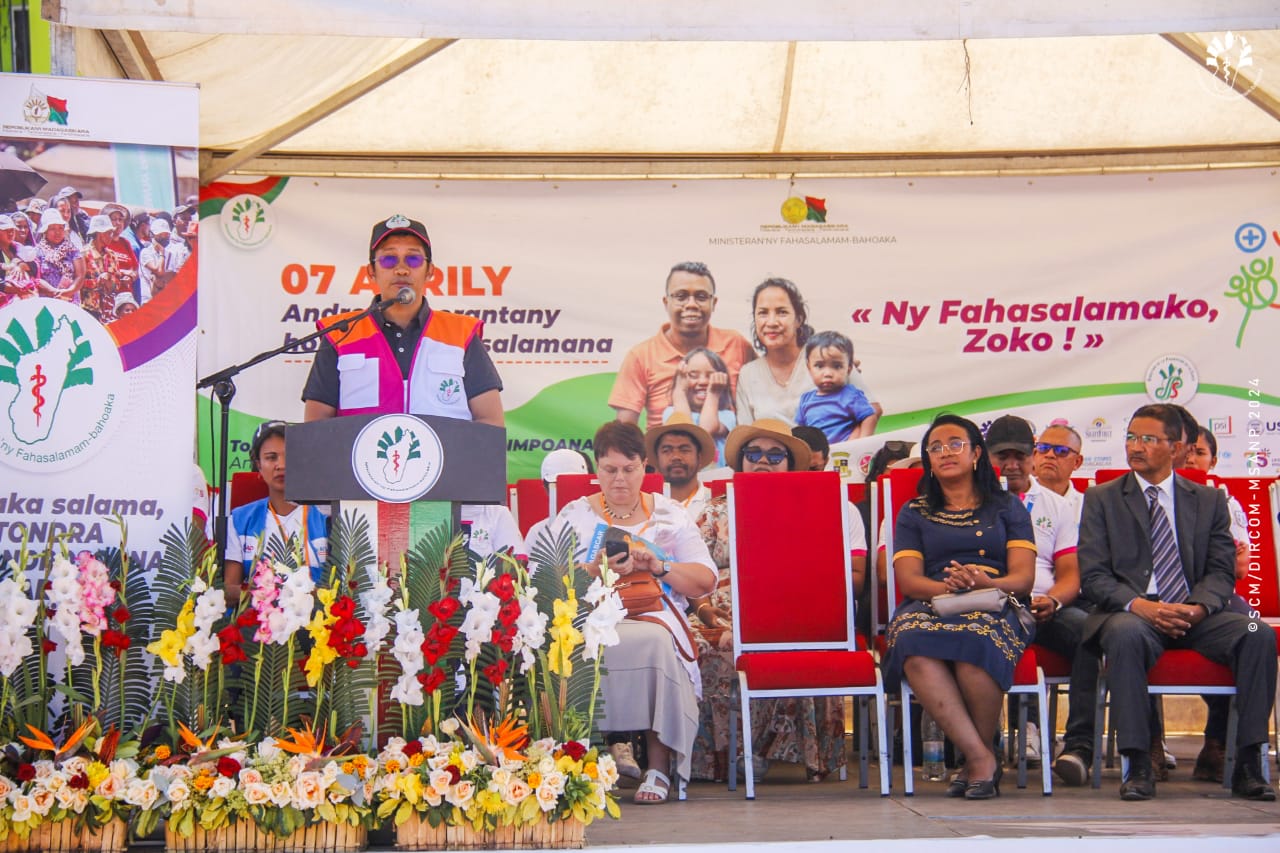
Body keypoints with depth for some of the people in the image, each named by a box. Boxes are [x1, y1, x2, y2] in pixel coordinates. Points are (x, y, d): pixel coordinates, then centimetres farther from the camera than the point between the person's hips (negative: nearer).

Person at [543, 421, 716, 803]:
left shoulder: (670, 515, 18)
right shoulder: (573, 516, 17)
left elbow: (705, 581, 10)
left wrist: (659, 566, -6)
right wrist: (596, 569, -14)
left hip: (654, 617, 1)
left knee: (656, 641, -36)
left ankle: (659, 765, -28)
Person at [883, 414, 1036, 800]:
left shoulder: (1007, 507, 20)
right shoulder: (914, 513, 21)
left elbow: (1023, 578, 6)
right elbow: (908, 579, 6)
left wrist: (985, 583, -17)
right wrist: (948, 587, -16)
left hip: (995, 609, -1)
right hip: (929, 608, 1)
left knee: (975, 638, -39)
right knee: (915, 644, -37)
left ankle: (979, 758, -20)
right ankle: (981, 758, -32)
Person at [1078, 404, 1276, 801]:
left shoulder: (1209, 500, 15)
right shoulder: (1102, 499, 10)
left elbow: (1222, 571, 7)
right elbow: (1093, 575, 1)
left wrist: (1197, 608, -16)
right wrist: (1138, 605, -18)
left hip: (1195, 617, 2)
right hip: (1132, 614, -2)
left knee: (1258, 633, -27)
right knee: (1126, 634, -38)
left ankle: (1249, 765, -22)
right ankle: (1138, 766, -34)